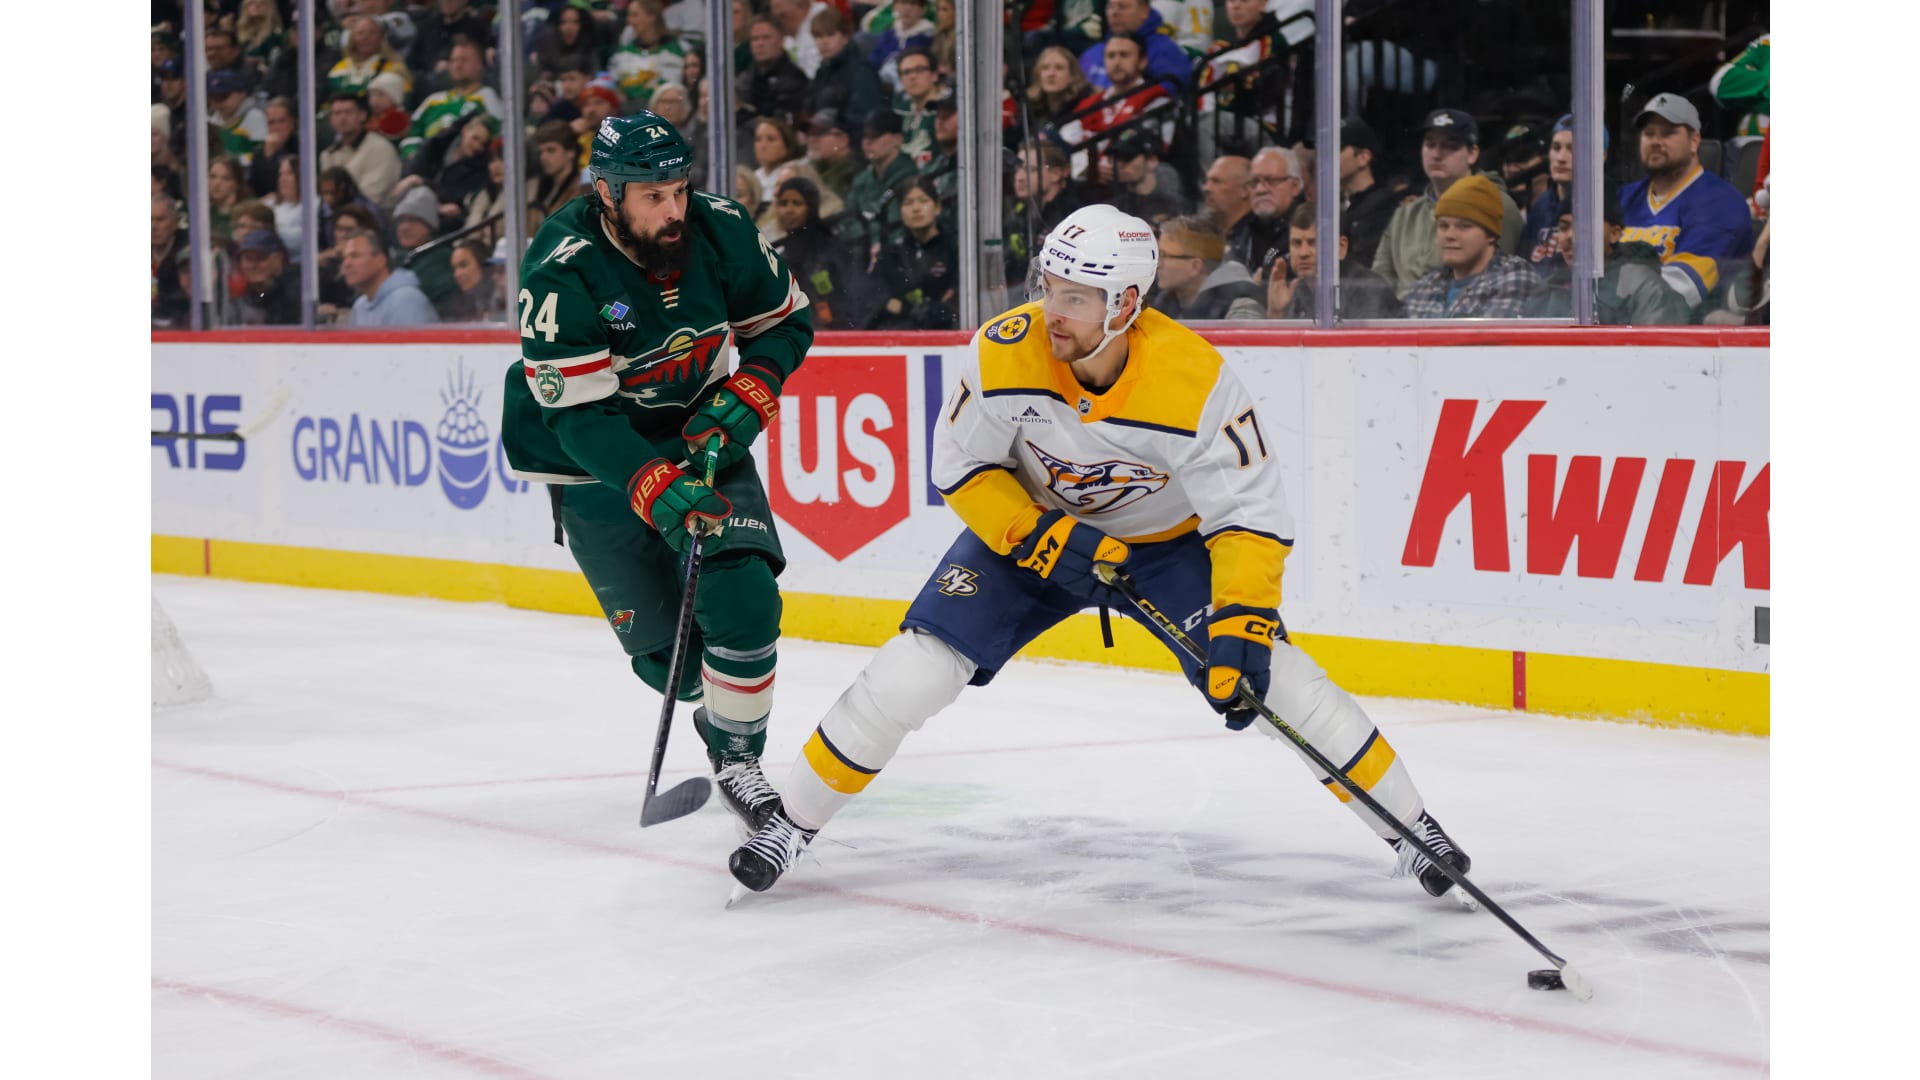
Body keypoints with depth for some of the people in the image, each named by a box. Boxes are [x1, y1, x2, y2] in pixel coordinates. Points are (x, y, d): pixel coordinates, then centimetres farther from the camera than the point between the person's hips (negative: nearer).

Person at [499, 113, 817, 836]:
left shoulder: (721, 231, -14)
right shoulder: (561, 273, -26)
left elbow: (788, 321, 2)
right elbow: (578, 414, -27)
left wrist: (738, 402, -13)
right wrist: (656, 488, -38)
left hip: (699, 435, 3)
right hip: (595, 453, -3)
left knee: (742, 595, -19)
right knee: (664, 649, -2)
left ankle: (736, 756, -3)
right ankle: (714, 703, 33)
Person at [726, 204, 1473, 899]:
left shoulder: (1196, 380, -32)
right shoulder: (1006, 353, -27)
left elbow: (1251, 515, -27)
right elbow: (959, 468, -13)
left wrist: (1242, 627, -38)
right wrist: (1039, 538, -26)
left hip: (1167, 542, -1)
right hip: (1031, 526, 1)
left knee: (1270, 674, -16)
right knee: (917, 667, -12)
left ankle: (1410, 828, 1)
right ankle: (793, 821, 5)